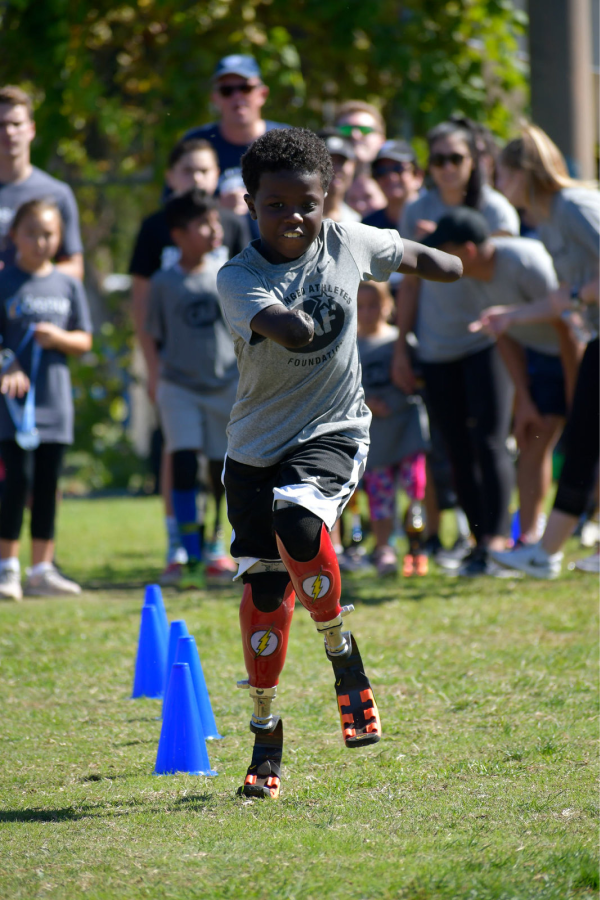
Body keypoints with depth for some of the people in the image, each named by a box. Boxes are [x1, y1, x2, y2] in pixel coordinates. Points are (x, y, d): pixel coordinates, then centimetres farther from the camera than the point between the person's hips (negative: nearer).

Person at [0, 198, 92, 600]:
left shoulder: (68, 285, 9)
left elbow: (84, 341, 11)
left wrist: (58, 338, -9)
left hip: (55, 398, 4)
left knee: (48, 483, 7)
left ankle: (42, 568, 14)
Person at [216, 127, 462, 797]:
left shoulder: (349, 242, -2)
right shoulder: (238, 278, -13)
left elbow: (413, 257, 18)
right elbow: (292, 332, -31)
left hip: (333, 429, -1)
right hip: (257, 442, 1)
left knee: (297, 521, -31)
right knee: (264, 587, 2)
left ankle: (341, 653, -8)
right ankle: (265, 734, 18)